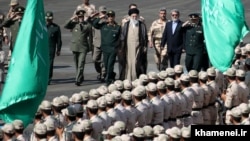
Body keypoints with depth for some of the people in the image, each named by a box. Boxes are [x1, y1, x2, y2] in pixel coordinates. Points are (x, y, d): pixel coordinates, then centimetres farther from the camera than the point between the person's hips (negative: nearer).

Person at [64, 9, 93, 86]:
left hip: (83, 48, -3)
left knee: (81, 65, -12)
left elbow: (90, 37, 7)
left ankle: (78, 80, -15)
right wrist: (72, 19, -13)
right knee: (77, 64, 14)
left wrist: (90, 47, 5)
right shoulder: (74, 24, 7)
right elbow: (65, 26, -8)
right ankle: (81, 77, 30)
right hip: (75, 47, 3)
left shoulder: (88, 25, 4)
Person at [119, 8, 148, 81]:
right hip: (128, 48, 1)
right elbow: (122, 37, 6)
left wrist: (145, 47, -3)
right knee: (128, 64, 0)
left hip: (138, 48, -1)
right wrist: (121, 48, 1)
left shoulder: (142, 25, 4)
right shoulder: (126, 25, 7)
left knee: (136, 64, -6)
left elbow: (145, 37, 5)